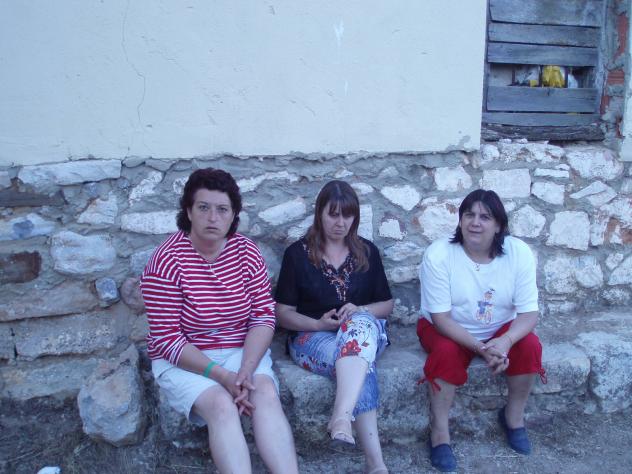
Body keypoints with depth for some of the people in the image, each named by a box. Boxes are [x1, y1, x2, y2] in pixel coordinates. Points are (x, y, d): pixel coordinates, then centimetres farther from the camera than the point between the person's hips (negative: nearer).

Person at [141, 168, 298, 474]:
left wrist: (246, 370, -21)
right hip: (184, 360, -3)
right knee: (222, 405, -30)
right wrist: (222, 376, -22)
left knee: (267, 394, -26)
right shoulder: (166, 262, -14)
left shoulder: (246, 251, -3)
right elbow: (167, 339, -14)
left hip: (243, 351, 3)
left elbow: (264, 316, -5)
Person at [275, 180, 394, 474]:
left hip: (364, 329, 2)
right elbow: (283, 313, 2)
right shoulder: (298, 253, 2)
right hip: (312, 337, -2)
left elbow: (387, 305, 12)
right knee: (361, 365, -36)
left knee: (361, 322, -38)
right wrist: (318, 324, -17)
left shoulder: (367, 252, 10)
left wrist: (359, 311, -11)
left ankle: (341, 417, -50)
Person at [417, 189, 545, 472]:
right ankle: (439, 430, -12)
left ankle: (514, 415, 4)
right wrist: (479, 348, -35)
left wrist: (505, 341, -38)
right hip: (447, 330, -2)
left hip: (501, 329, 3)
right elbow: (441, 317, -22)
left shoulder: (519, 253, -17)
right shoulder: (438, 254, -24)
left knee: (530, 346, -23)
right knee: (447, 352, -32)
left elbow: (529, 312, -17)